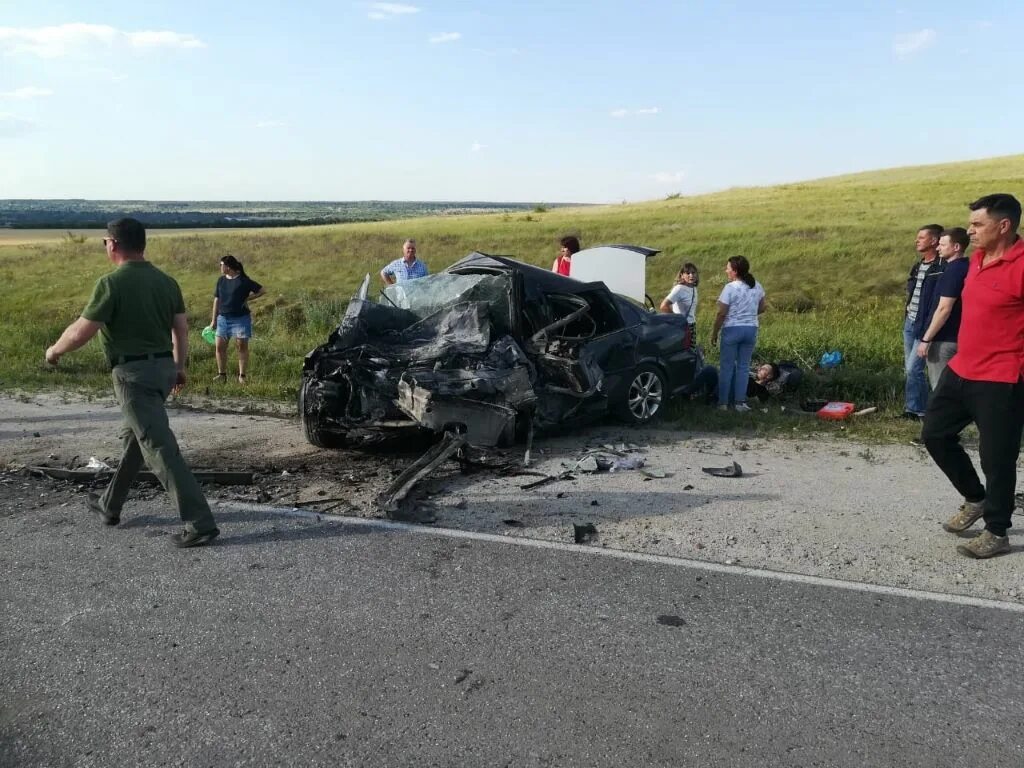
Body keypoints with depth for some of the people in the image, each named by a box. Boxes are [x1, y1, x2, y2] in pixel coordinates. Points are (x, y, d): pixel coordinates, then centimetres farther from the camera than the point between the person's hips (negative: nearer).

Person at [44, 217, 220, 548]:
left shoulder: (112, 283, -15)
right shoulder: (166, 282, 6)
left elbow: (81, 332, -13)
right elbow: (181, 329, 9)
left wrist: (55, 351, 6)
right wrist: (179, 367, 21)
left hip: (134, 374, -8)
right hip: (163, 368, 8)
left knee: (160, 449, -9)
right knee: (133, 438, 23)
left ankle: (200, 524, -11)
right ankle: (109, 506, 40)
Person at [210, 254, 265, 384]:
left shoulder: (244, 280, -7)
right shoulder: (221, 280, 9)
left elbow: (262, 291, -2)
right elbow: (217, 300, 14)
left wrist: (247, 298, -8)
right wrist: (214, 320, 12)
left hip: (240, 318, -5)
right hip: (223, 318, 5)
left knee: (242, 346, -2)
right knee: (219, 347, 3)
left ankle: (242, 376, 5)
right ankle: (222, 374, 14)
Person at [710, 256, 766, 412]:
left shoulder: (730, 288, -15)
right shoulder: (757, 286, 4)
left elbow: (722, 313, -14)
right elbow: (761, 308, 13)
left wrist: (714, 333, -5)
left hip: (732, 330, -5)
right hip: (751, 329, 5)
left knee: (727, 367, 4)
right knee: (743, 366, 11)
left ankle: (723, 402, 7)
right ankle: (740, 401, 11)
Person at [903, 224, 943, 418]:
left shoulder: (940, 268, -15)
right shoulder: (918, 265, 12)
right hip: (909, 323, 9)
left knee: (913, 368, -8)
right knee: (909, 369, 11)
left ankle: (915, 409, 4)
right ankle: (917, 407, 21)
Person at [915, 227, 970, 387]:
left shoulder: (953, 270, -18)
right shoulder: (963, 268, 11)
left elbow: (944, 309, -22)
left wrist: (926, 339, -19)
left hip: (942, 339, -9)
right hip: (953, 337, 9)